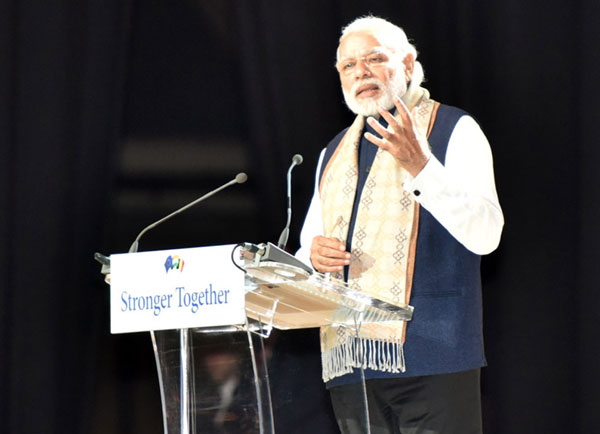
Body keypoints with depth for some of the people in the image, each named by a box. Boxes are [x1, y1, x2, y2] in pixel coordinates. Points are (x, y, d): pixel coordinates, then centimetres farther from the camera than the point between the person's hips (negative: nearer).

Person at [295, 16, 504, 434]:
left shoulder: (455, 131, 3)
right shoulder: (335, 152, 21)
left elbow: (485, 236, -10)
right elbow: (308, 247, 27)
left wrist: (420, 167, -21)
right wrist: (312, 255, 2)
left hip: (431, 355, -5)